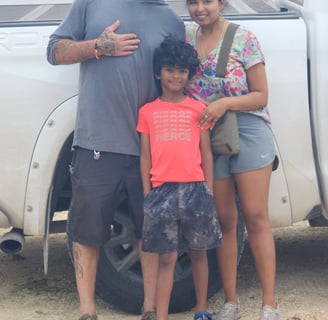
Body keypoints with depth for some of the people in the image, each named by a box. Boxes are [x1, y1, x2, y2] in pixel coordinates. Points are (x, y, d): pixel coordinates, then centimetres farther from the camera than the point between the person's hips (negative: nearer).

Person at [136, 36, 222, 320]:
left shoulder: (198, 109, 7)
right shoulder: (148, 111, 7)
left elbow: (206, 153, 6)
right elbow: (145, 157, 6)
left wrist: (209, 191, 1)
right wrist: (147, 194, 0)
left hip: (195, 189, 1)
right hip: (162, 190, -1)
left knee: (198, 252, 10)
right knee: (167, 257, 1)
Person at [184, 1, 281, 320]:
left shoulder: (244, 38, -5)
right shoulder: (187, 34, 5)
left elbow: (261, 95, -4)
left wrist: (225, 103, -19)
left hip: (248, 132, -3)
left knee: (255, 216, -4)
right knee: (224, 221, 7)